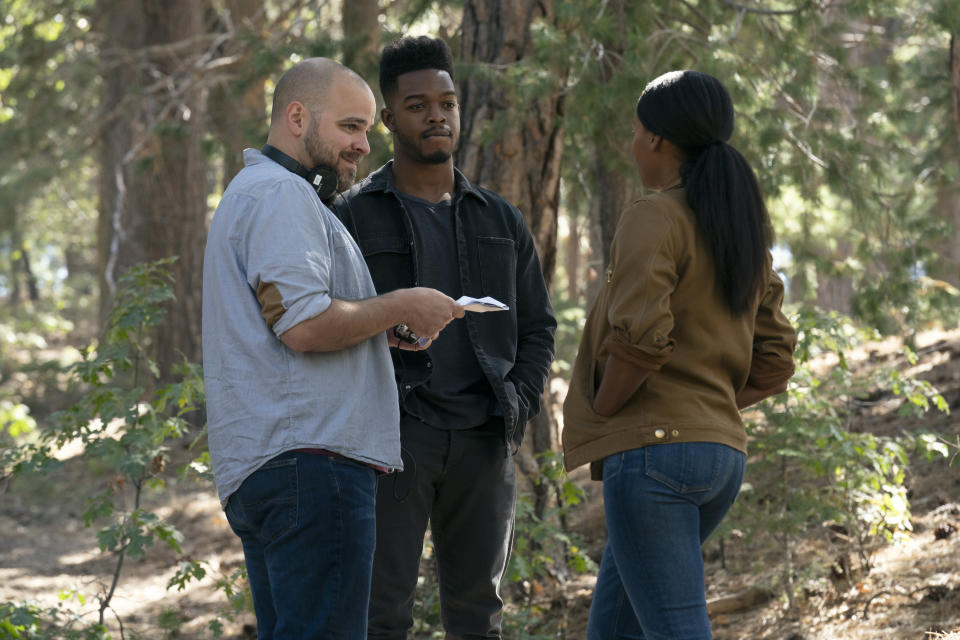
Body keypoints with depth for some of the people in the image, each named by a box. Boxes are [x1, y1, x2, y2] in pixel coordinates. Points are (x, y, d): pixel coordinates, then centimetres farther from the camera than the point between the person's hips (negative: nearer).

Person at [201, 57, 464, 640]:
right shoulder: (281, 194, -9)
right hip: (309, 459, -11)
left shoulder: (252, 192, 26)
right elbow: (303, 324, -19)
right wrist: (401, 307, -6)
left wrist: (385, 331, 18)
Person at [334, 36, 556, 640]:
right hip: (391, 437, -4)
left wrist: (520, 404, -1)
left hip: (484, 441, 4)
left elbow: (538, 326, 16)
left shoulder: (502, 221, 15)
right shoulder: (353, 217, 3)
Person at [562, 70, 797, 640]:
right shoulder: (744, 234, 17)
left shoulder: (654, 219, -9)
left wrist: (600, 412, -6)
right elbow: (773, 362, 17)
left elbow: (639, 340, -21)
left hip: (651, 448, -9)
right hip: (723, 453, 9)